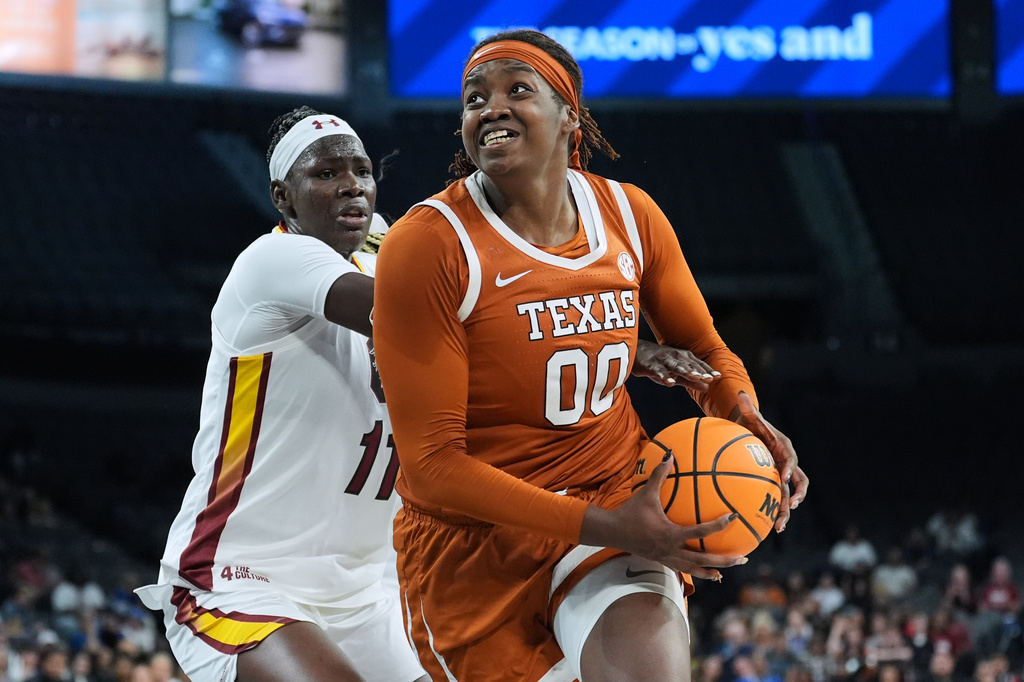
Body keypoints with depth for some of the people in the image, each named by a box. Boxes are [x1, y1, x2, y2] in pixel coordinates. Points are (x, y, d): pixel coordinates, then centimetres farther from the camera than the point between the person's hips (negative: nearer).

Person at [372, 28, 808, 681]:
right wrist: (605, 527, -25)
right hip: (476, 536, -2)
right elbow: (432, 464, -18)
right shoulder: (426, 246, -16)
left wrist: (747, 419, -9)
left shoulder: (629, 215, -1)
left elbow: (703, 350, 16)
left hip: (619, 501, 2)